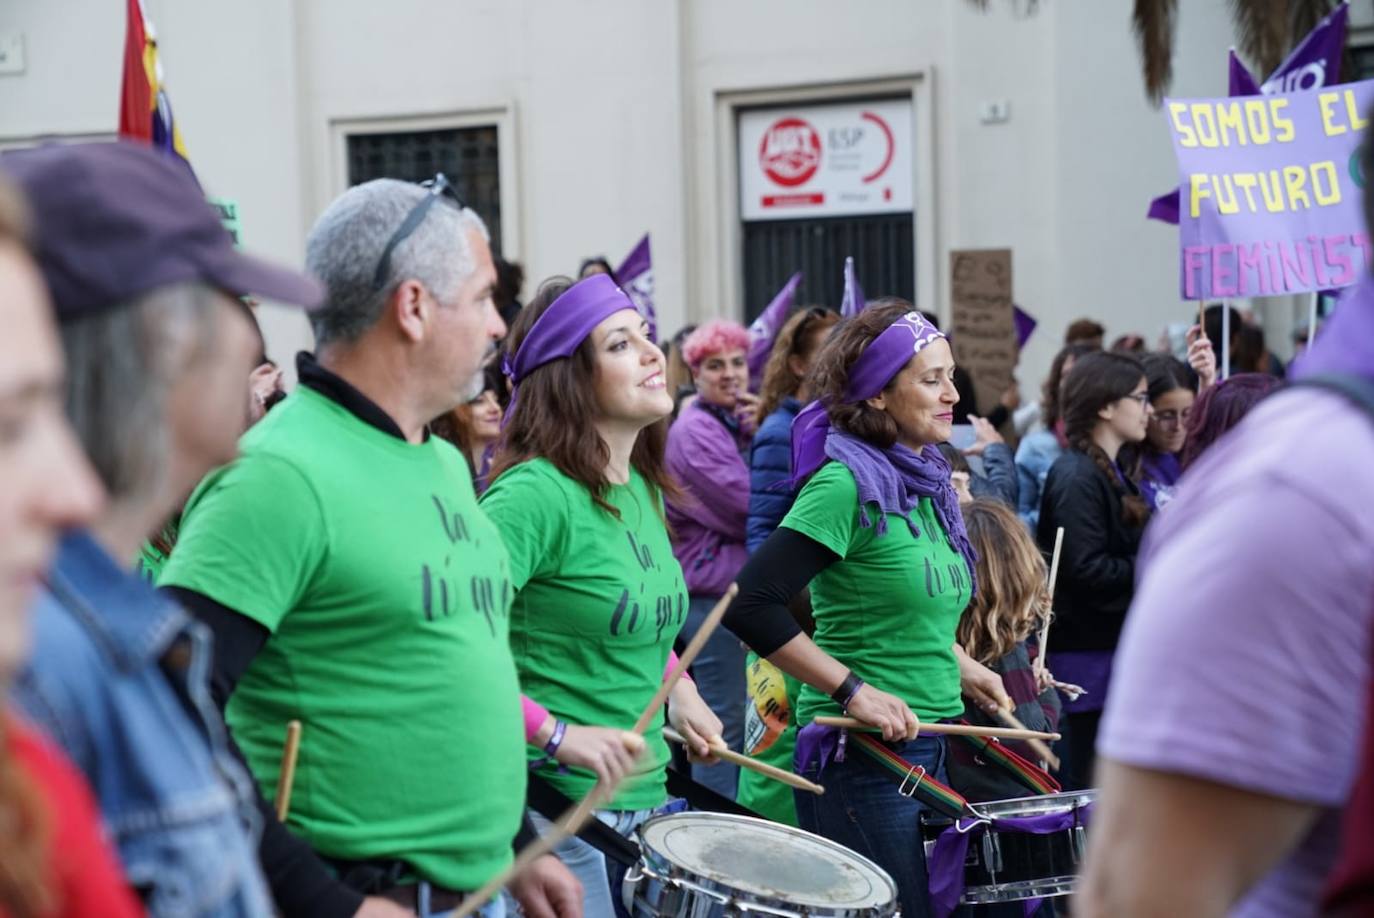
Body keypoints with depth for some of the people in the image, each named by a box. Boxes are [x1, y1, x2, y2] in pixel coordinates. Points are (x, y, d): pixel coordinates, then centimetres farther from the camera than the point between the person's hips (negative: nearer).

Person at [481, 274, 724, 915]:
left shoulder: (643, 488, 9)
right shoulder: (533, 493, -17)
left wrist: (677, 691, 11)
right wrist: (556, 734, -25)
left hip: (645, 802, 8)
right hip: (556, 808, -8)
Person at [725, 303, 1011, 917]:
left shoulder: (927, 481, 11)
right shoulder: (847, 484, -15)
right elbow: (749, 603, -23)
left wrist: (958, 665, 13)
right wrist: (852, 691, -20)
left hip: (929, 746, 9)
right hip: (862, 755, -9)